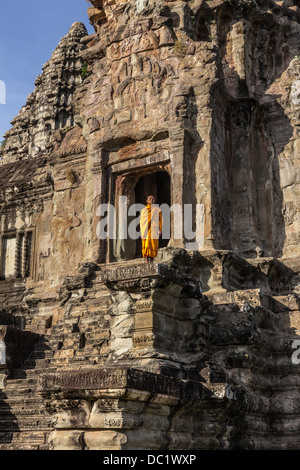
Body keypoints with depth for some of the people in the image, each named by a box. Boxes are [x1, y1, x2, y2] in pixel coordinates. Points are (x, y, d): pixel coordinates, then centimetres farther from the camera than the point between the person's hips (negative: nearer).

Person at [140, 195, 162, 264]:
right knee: (146, 245, -5)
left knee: (153, 245, -6)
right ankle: (146, 261, -4)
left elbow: (160, 220, 8)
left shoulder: (157, 210, 10)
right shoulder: (144, 210, 13)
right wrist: (142, 231, 5)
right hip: (145, 231, 1)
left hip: (154, 231, -1)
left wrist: (160, 230, -3)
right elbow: (141, 221, 14)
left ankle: (151, 261, -1)